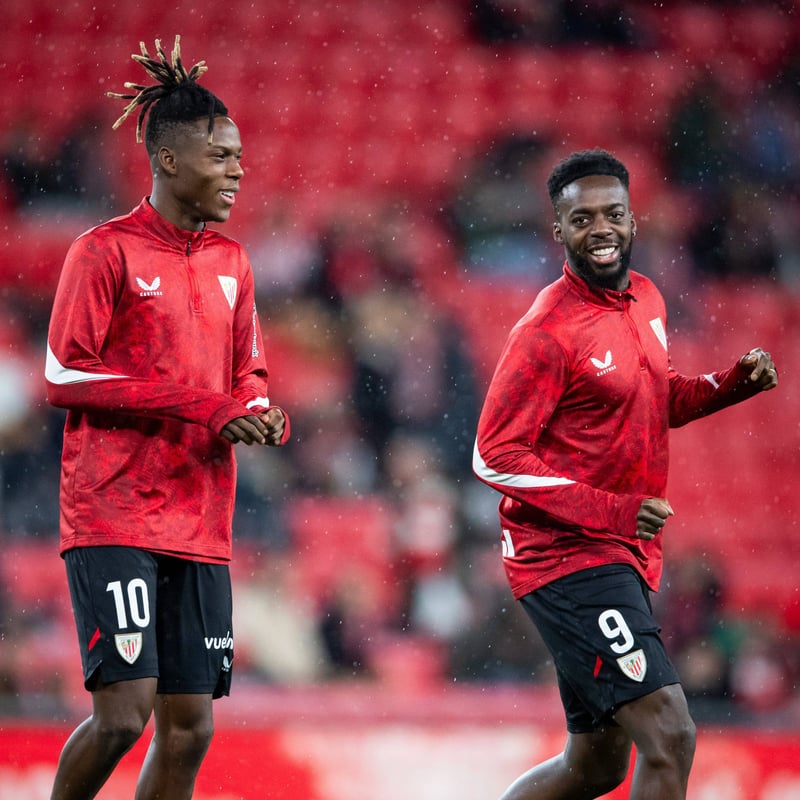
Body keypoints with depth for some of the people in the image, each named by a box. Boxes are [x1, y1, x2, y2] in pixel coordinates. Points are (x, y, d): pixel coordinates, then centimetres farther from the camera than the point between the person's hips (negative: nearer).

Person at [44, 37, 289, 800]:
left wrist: (263, 418, -1)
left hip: (199, 527, 7)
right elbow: (64, 376, -10)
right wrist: (198, 406, -15)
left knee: (189, 726, 3)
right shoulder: (106, 251, -5)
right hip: (112, 516, -6)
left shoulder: (230, 262, 15)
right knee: (123, 712, -15)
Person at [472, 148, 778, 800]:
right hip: (568, 557, -9)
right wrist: (610, 512, -21)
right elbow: (495, 457, -15)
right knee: (670, 736, -19)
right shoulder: (549, 330, -15)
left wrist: (734, 383, 6)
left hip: (624, 560, 9)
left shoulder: (646, 300, 10)